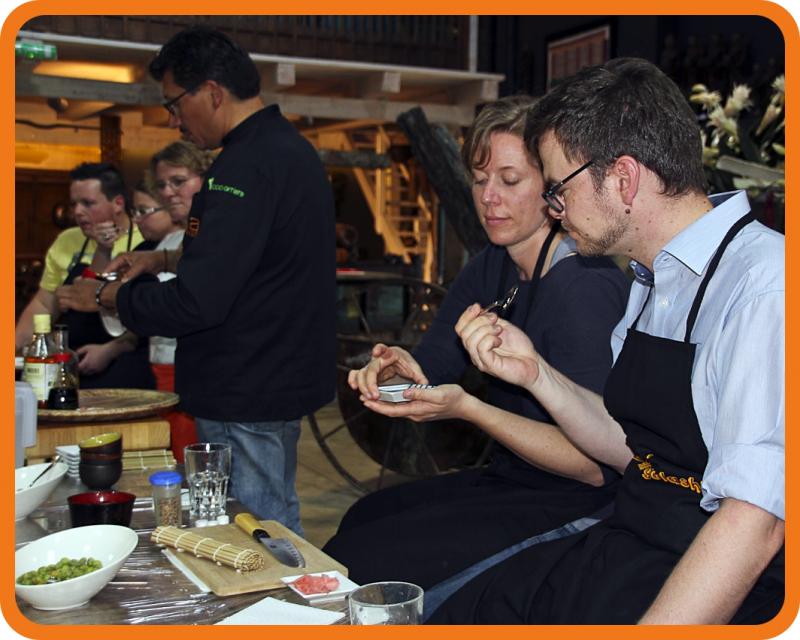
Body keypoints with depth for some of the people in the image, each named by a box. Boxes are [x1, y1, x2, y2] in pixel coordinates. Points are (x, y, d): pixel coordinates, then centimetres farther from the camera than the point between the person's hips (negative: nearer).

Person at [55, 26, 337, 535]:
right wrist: (164, 259, 17)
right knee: (277, 522, 22)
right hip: (285, 378, 10)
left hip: (247, 401, -10)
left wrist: (107, 296, -9)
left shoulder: (247, 167, -22)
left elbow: (196, 302, -25)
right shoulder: (291, 147, 11)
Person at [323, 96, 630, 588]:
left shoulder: (585, 288, -23)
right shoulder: (492, 267, 5)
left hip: (571, 506, -8)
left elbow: (595, 465, -25)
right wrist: (399, 368, -20)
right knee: (363, 517, 8)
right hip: (507, 479, 9)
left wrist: (468, 409, -31)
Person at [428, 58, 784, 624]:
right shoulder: (652, 281, 9)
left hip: (724, 597, -8)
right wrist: (535, 372, 2)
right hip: (621, 553, 8)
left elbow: (753, 526, -24)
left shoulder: (764, 285, -20)